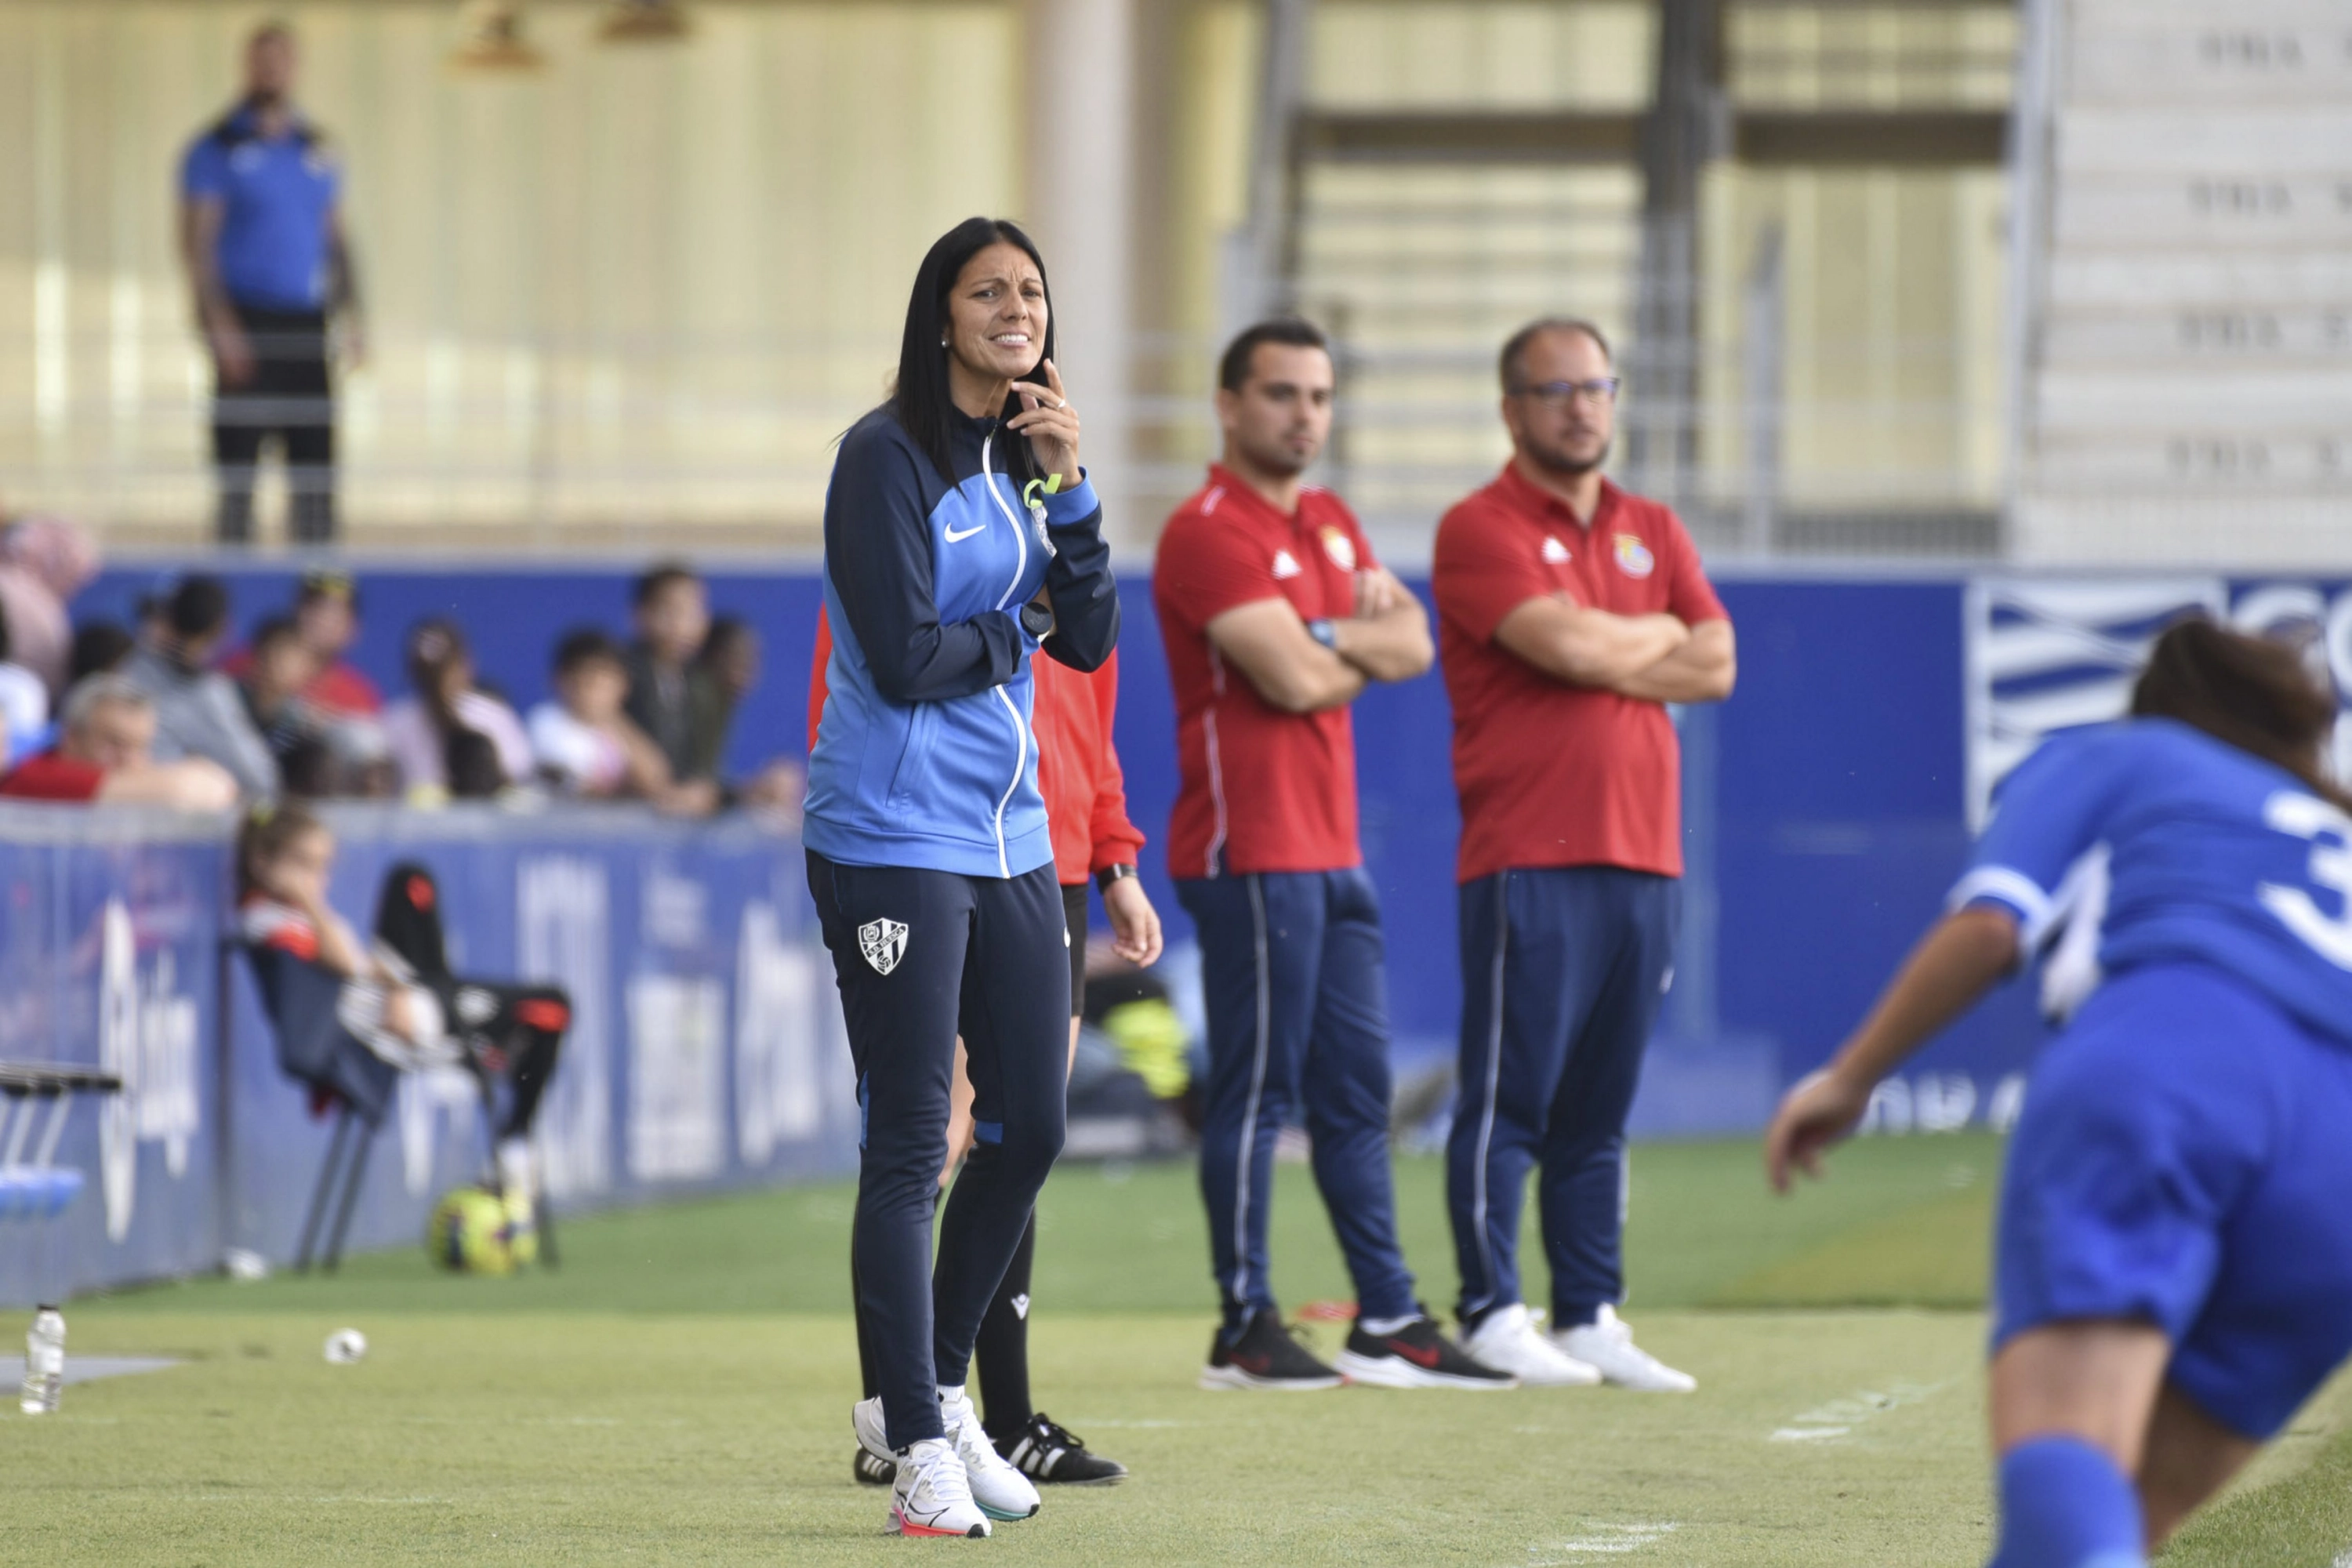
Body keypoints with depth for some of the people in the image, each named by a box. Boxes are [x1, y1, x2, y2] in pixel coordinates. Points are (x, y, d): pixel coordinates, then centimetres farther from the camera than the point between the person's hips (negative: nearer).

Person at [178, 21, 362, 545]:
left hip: (306, 324, 4)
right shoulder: (218, 149, -1)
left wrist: (350, 314, 8)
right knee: (239, 460, -5)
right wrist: (219, 323, -15)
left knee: (315, 458, 1)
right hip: (246, 324, -4)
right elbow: (197, 240, -6)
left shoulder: (318, 149, 14)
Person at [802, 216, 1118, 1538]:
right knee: (910, 1147, -6)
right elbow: (905, 659, -17)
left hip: (1013, 839, 8)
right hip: (893, 841, -8)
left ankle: (927, 1390, 26)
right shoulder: (889, 459, -10)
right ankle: (922, 1450, -3)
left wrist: (1070, 488, -7)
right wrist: (1015, 630, -1)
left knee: (1030, 1129, 10)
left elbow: (1089, 643, 4)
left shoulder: (1026, 464, 12)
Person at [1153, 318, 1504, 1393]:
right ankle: (1244, 1329, -3)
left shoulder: (1329, 523, 18)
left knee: (1356, 1088, 11)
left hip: (1331, 851, 9)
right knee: (1255, 1089, -7)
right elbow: (1296, 680, -19)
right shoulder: (1209, 534, -11)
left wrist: (1331, 637, -11)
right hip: (1251, 851, -9)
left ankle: (1387, 1323, 15)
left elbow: (1412, 646, 9)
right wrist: (1368, 647, 2)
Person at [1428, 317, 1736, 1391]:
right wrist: (1657, 638, 2)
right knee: (1508, 1099, -6)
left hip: (1643, 858, 6)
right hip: (1528, 860, -6)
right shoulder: (1481, 531, -2)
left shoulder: (1652, 532, 19)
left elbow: (1715, 665, 7)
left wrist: (1606, 656, -5)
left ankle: (1591, 1319, 10)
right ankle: (1493, 1315, -3)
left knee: (1599, 1109, 8)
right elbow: (1567, 643, -16)